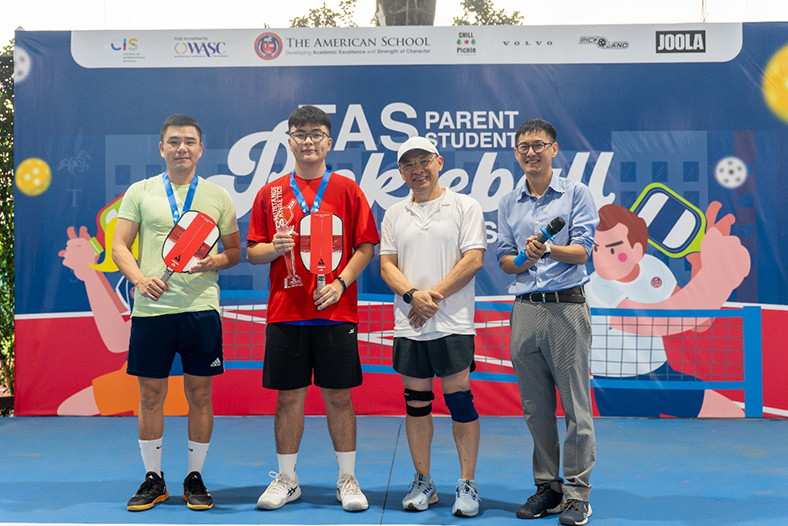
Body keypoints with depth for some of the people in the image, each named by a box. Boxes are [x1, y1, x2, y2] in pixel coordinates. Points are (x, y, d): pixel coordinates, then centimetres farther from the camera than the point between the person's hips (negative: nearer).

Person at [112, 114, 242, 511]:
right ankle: (153, 479, 20)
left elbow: (235, 251, 11)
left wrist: (215, 261, -11)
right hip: (151, 308, 0)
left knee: (199, 394, 4)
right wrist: (140, 278, -14)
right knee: (150, 395, 5)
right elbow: (119, 246, 4)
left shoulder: (218, 196, 9)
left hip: (201, 307, 0)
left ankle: (195, 478, 18)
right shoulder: (139, 192, 8)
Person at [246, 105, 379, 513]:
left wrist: (341, 282, -11)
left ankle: (347, 479, 17)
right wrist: (275, 248, -11)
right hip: (285, 312, 1)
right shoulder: (270, 194, 8)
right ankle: (286, 479, 21)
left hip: (336, 311, -1)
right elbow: (252, 252, 10)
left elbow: (366, 246, 2)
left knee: (339, 396, 4)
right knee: (289, 397, 7)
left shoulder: (347, 189, 4)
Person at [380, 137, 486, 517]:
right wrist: (413, 295, -12)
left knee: (459, 400, -3)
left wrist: (434, 296, -13)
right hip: (408, 324, 4)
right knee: (416, 402, 8)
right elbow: (386, 266, 7)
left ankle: (467, 485, 8)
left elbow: (473, 260, -7)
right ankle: (423, 482, 20)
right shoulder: (394, 215, 13)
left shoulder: (465, 207, 2)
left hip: (452, 322, -4)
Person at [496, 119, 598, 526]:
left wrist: (548, 250, -21)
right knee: (535, 407, 9)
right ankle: (547, 488, 21)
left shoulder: (576, 193, 3)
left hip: (567, 307, -4)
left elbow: (582, 251, -4)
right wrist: (526, 257, -8)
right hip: (525, 309, 4)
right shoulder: (508, 203, 14)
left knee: (575, 404, -2)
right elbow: (505, 261, 12)